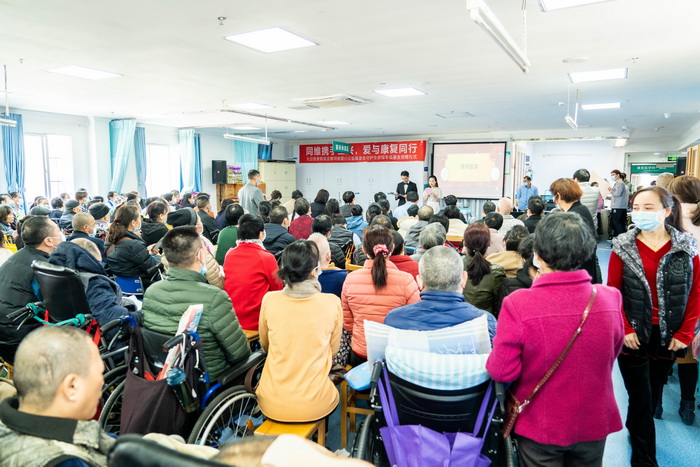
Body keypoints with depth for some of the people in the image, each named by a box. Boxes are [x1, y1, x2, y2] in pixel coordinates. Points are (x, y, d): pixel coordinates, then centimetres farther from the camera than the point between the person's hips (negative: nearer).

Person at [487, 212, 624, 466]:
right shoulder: (610, 298, -15)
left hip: (540, 427, -3)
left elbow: (502, 371, -20)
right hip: (594, 425, 3)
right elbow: (612, 353, 2)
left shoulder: (517, 304, -27)